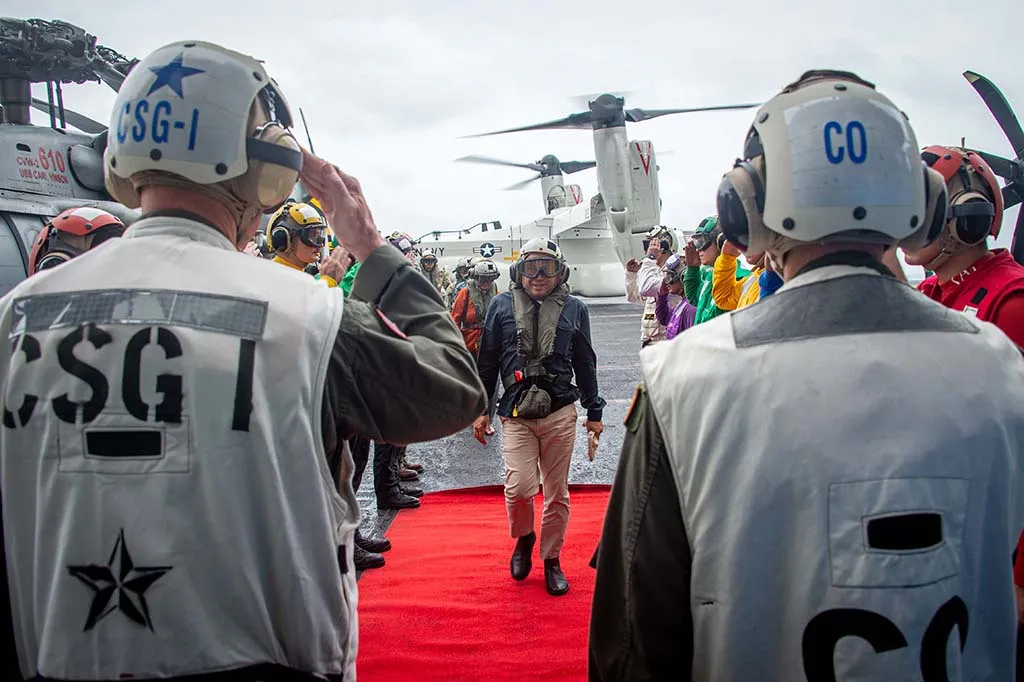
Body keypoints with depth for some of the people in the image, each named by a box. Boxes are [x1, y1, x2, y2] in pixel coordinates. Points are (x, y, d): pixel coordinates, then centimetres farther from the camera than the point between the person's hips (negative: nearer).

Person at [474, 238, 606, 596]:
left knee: (557, 492, 8)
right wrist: (480, 409, 8)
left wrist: (594, 412, 13)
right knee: (518, 488, -11)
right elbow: (487, 362, 9)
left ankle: (551, 559, 27)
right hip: (516, 414, -1)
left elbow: (585, 364, 13)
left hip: (560, 413, 1)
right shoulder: (502, 305, 4)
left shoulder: (574, 309, 5)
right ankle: (523, 538, 21)